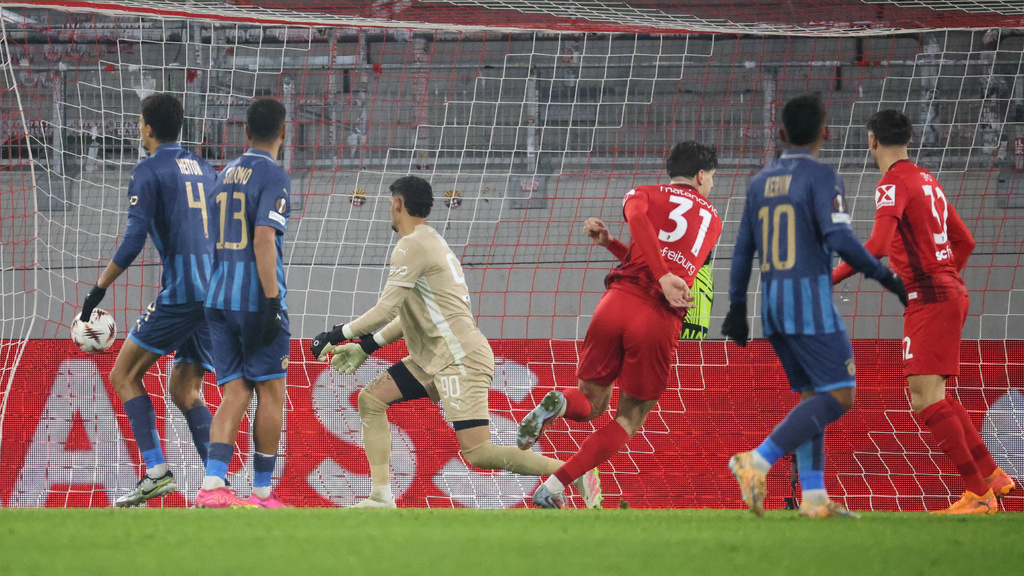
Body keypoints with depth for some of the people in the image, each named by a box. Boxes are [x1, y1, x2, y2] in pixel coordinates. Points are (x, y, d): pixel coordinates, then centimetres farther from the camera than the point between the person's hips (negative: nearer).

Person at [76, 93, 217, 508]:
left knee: (125, 375, 4)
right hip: (217, 292, 7)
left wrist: (99, 288, -6)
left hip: (180, 292, -7)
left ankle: (156, 471, -9)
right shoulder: (204, 170, 19)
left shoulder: (149, 171, -2)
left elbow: (134, 239, -12)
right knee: (184, 392, 11)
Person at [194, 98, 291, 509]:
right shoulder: (273, 176, -8)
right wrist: (272, 302, -21)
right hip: (257, 298, -6)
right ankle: (263, 491, 6)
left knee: (236, 393, 3)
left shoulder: (227, 173, 16)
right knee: (271, 392, 4)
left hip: (218, 298, 7)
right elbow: (264, 239, -19)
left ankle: (213, 483, -14)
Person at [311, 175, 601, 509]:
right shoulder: (429, 241, 18)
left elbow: (384, 312, -16)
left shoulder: (413, 245, -13)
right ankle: (381, 499, 4)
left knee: (478, 453, -16)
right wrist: (366, 347, 22)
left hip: (460, 359, -10)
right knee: (370, 400, 7)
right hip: (435, 357, 10)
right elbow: (412, 316, 24)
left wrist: (336, 335, -6)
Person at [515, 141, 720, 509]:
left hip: (619, 300, 1)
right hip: (661, 320, -1)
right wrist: (609, 243, 23)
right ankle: (553, 488, -5)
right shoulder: (712, 220, 25)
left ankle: (559, 404, -17)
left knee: (591, 403, 20)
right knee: (629, 419, 12)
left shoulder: (644, 195, 18)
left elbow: (637, 217, -8)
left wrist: (663, 277, -13)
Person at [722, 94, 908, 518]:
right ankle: (758, 461, -19)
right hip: (809, 295, -7)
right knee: (838, 396, -6)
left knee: (812, 397, 12)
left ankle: (813, 495, 3)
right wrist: (883, 275, -8)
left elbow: (743, 248, 14)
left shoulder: (761, 181, 13)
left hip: (771, 299, 7)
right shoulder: (821, 176, -7)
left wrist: (737, 307, 19)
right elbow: (838, 237, -18)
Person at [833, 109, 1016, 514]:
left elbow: (877, 246, -24)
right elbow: (964, 241, 23)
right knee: (930, 397, 17)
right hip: (949, 291, 9)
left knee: (926, 399, -12)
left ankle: (979, 494, -15)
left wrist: (830, 279, -19)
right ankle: (991, 475, 17)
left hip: (929, 298, -9)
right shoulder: (926, 180, 17)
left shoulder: (894, 183, -11)